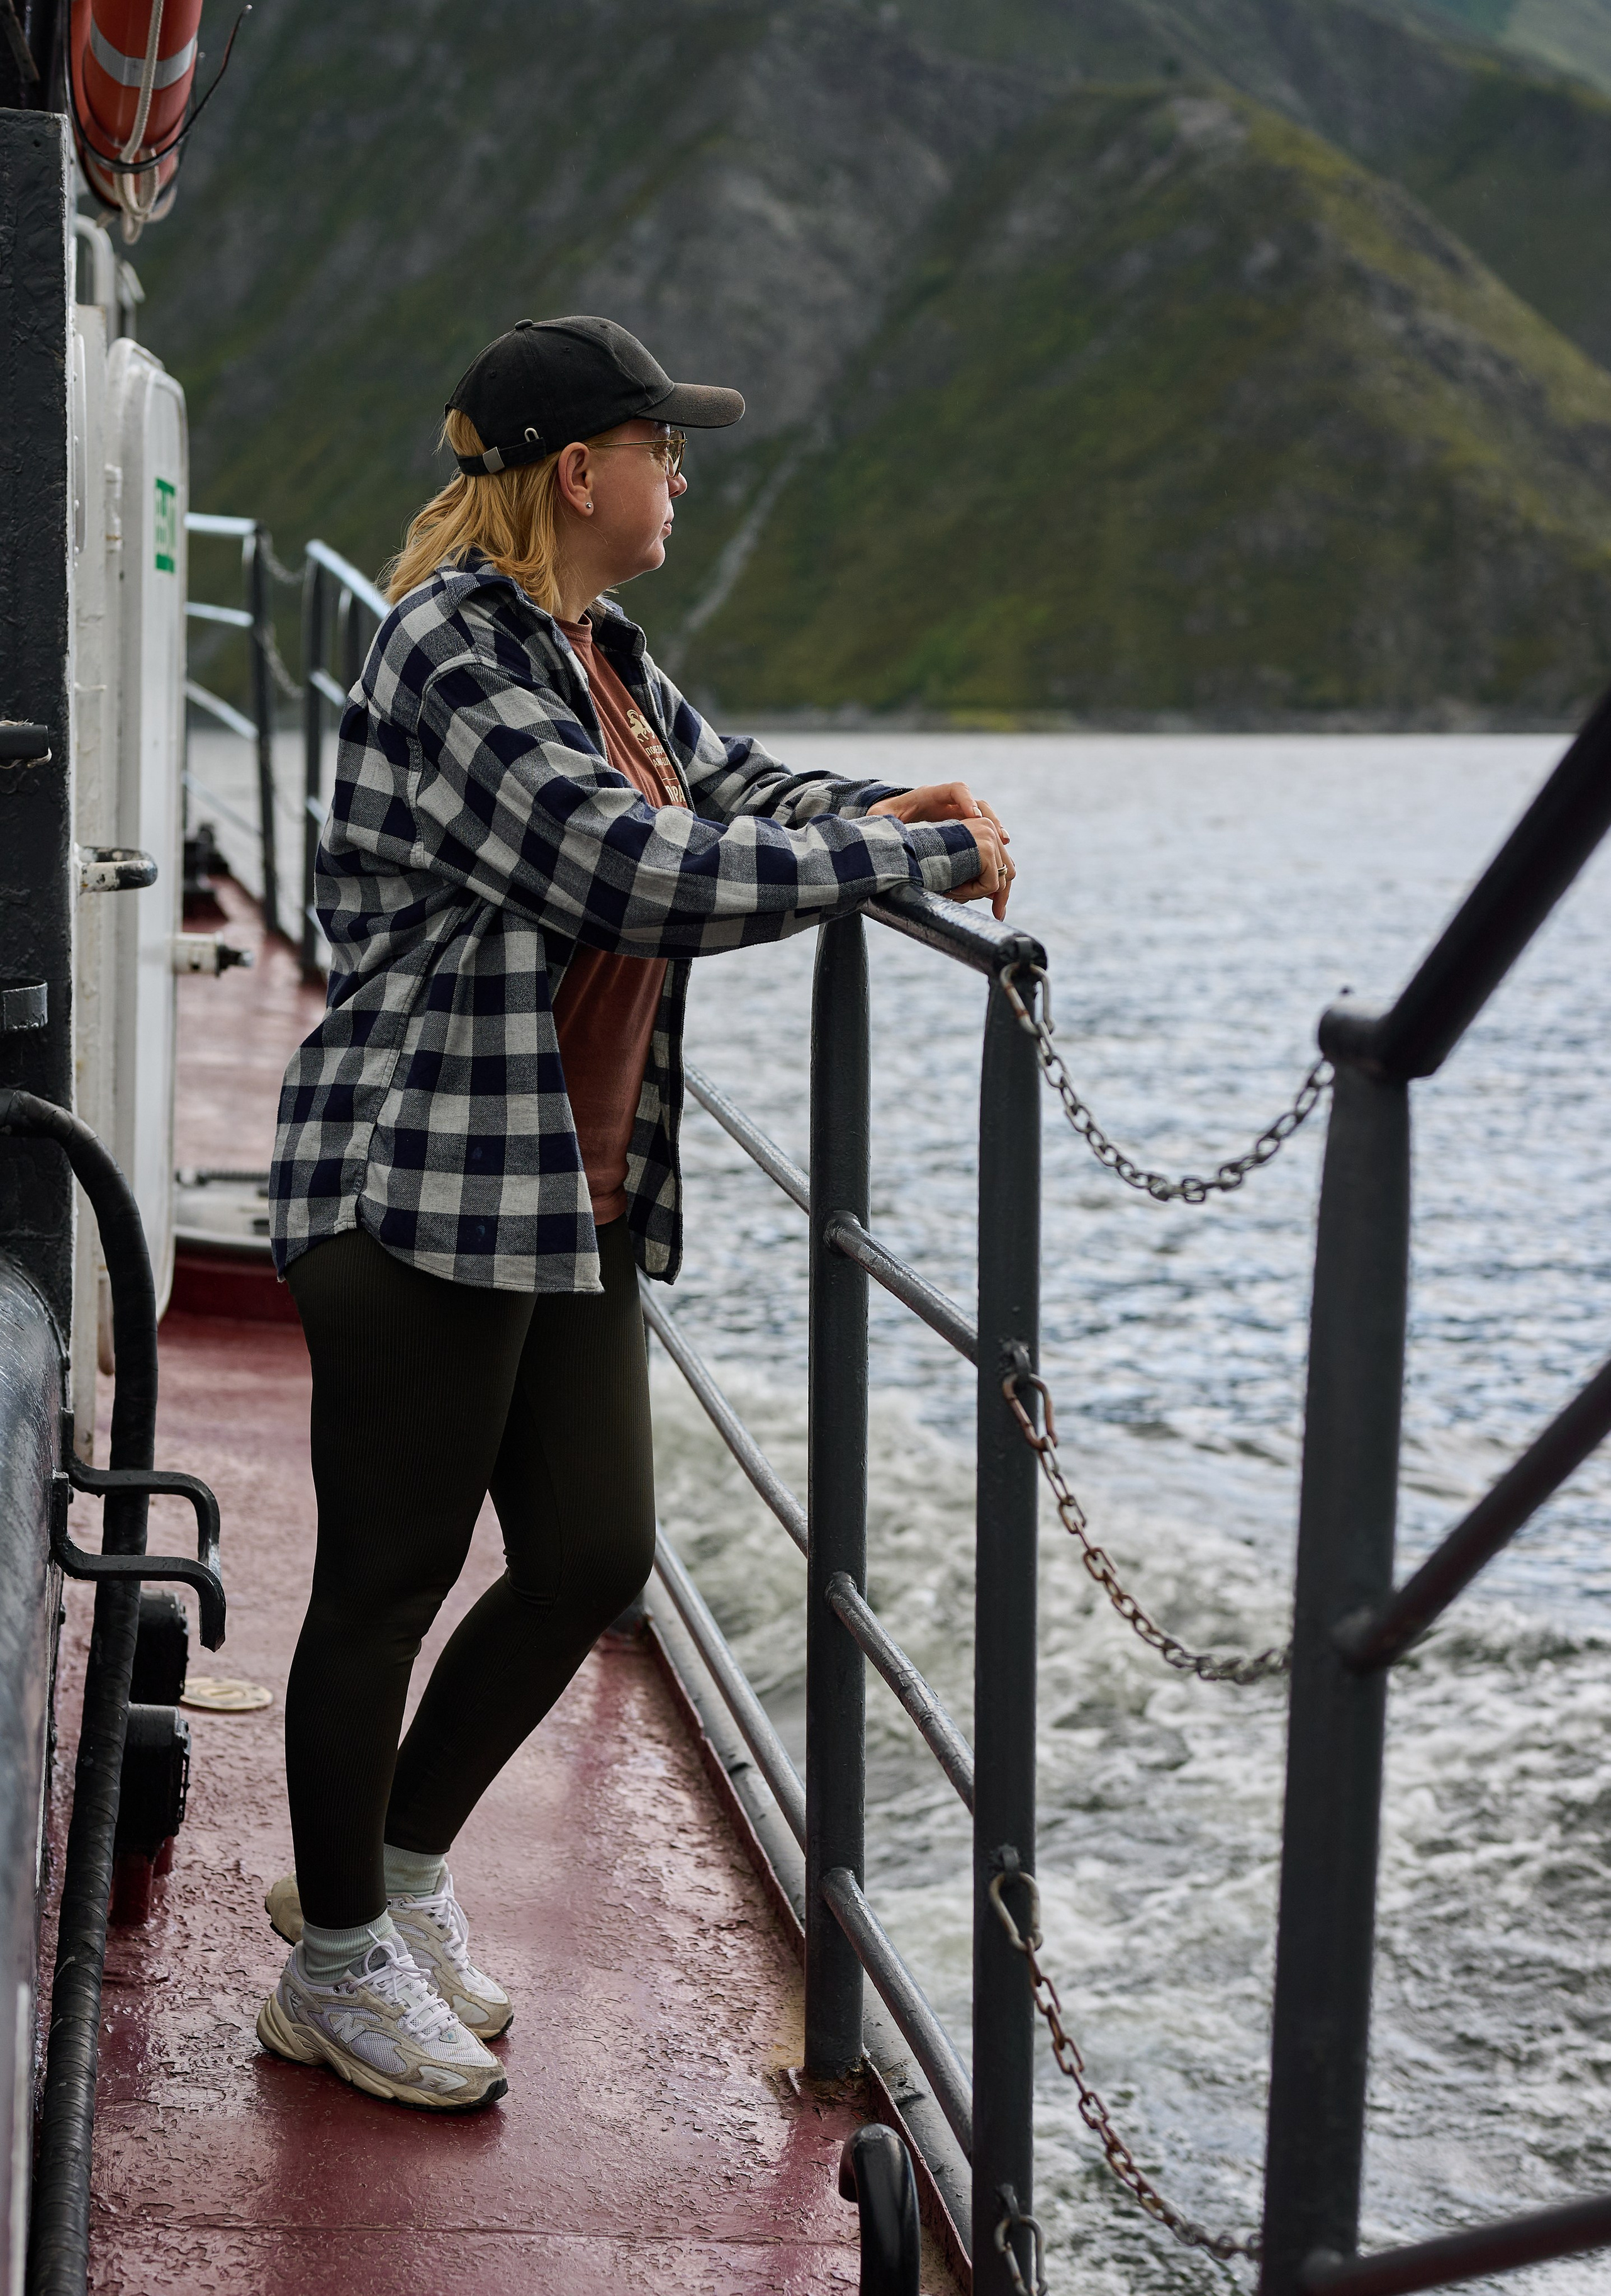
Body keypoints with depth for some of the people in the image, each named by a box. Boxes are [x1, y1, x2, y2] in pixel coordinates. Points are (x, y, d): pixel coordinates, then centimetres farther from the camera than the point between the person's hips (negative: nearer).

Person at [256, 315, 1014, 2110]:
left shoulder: (605, 661, 13)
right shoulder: (454, 654, -16)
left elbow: (725, 785, 26)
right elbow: (641, 872, -24)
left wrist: (886, 809, 4)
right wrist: (911, 854, -18)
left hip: (575, 1205, 9)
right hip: (420, 1196, -9)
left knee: (592, 1557, 11)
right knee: (388, 1579, 3)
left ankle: (397, 1864, 31)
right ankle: (337, 1964, 19)